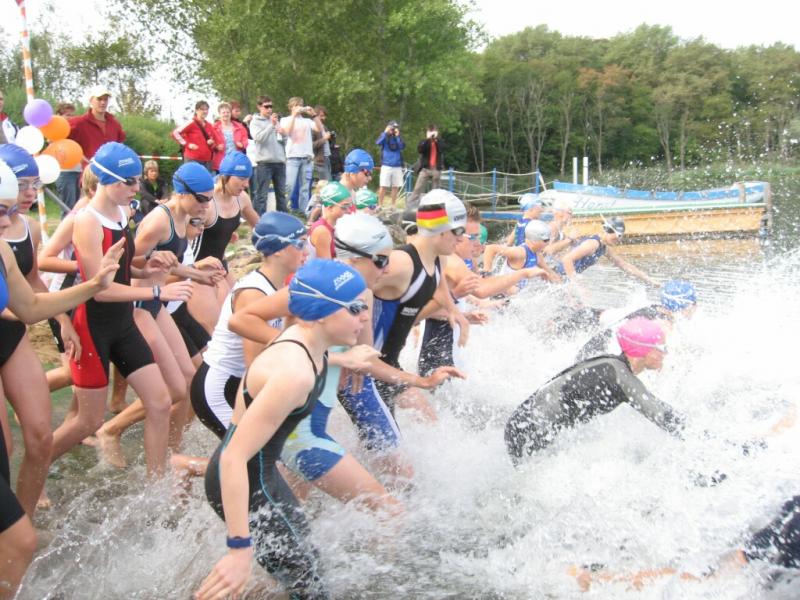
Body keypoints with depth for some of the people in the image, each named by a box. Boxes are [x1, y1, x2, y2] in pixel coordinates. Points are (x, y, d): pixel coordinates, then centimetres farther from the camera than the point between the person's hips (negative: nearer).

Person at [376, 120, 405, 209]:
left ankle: (393, 205, 15)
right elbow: (378, 143, -16)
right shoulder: (384, 136, 5)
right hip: (386, 166, -2)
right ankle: (380, 205, 1)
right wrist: (385, 132, -19)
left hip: (397, 166, 2)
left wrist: (397, 136, -15)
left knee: (396, 187, 4)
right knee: (383, 186, -6)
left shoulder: (398, 137, 10)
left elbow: (402, 147, -9)